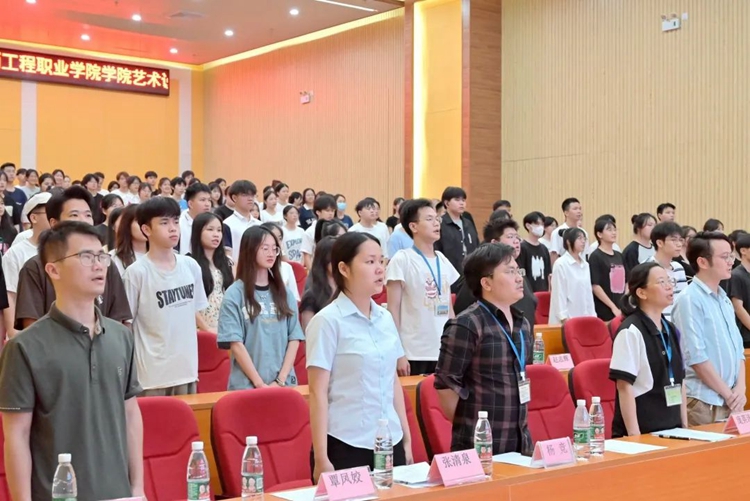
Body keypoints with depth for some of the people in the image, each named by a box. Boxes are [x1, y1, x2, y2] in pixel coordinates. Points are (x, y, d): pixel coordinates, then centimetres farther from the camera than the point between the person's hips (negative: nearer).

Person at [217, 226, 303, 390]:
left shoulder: (285, 293, 9)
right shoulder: (234, 294, -2)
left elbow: (294, 339, 4)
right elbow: (235, 344, -8)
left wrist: (280, 380, -7)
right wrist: (260, 383, -12)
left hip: (284, 383, 3)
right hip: (247, 385, -3)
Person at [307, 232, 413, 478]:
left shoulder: (386, 318, 7)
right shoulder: (328, 321, -9)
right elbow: (318, 393, -10)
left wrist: (407, 439, 14)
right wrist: (321, 457, -12)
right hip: (345, 447, -5)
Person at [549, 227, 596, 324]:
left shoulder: (585, 265, 13)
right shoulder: (560, 264, -9)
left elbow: (589, 291, 15)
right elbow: (559, 293, -11)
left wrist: (592, 315, 10)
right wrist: (564, 318, -15)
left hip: (584, 316, 7)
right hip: (568, 318, -7)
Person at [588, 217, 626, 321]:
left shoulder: (619, 256, 14)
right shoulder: (595, 257, -7)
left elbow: (625, 283, 17)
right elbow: (595, 286, -13)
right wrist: (613, 307, -14)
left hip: (621, 309, 7)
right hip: (604, 311, -7)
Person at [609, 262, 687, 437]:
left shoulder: (671, 331, 10)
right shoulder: (631, 331, -13)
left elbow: (679, 382, 15)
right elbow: (624, 387, -16)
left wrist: (685, 426, 12)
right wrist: (634, 435, -18)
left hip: (671, 428, 7)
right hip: (643, 430, -7)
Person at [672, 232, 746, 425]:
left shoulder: (724, 298, 13)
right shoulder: (689, 300, -13)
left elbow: (737, 348, 15)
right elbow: (696, 357, -17)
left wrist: (740, 388, 1)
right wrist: (728, 393, -11)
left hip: (731, 401, 8)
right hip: (704, 402, -7)